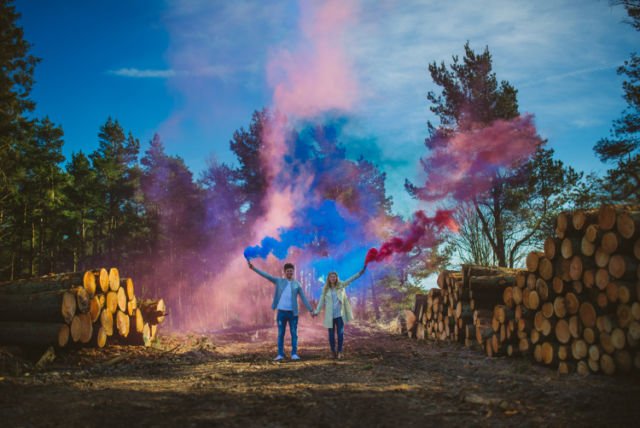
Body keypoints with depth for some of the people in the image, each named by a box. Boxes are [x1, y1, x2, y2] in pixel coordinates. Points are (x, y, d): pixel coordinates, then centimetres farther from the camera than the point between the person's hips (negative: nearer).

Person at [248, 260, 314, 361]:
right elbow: (266, 275, -2)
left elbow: (304, 298, 6)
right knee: (280, 334, 4)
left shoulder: (297, 284, 5)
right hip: (281, 312, 0)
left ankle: (294, 354, 8)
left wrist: (310, 310, 0)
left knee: (294, 334, 2)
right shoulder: (279, 281, 4)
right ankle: (280, 354, 10)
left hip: (293, 312, 0)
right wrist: (253, 268, -11)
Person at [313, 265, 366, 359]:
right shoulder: (325, 289, 3)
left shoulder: (341, 285, 2)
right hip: (330, 315, 0)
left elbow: (351, 280, -5)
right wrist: (317, 311, 3)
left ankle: (339, 352, 0)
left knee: (340, 333, -8)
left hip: (340, 314, 0)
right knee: (331, 334, 5)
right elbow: (322, 301, 7)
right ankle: (333, 351, 18)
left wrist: (360, 273, -16)